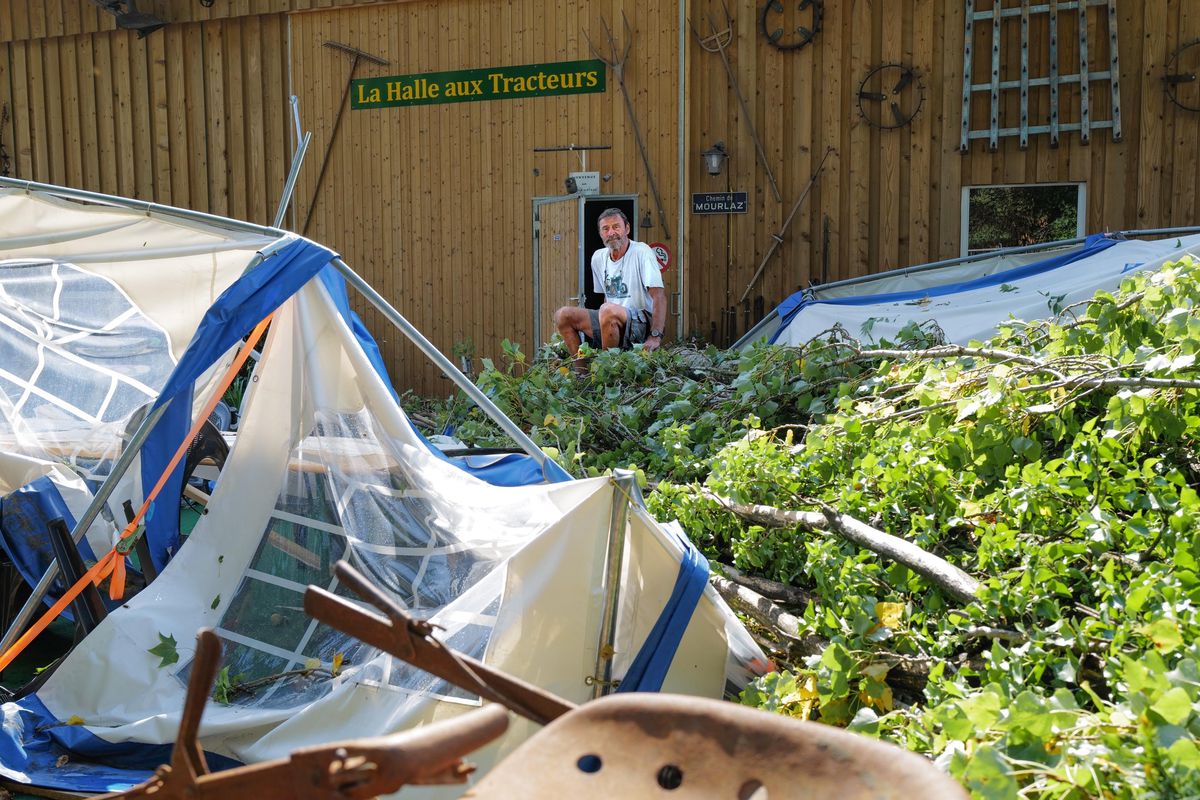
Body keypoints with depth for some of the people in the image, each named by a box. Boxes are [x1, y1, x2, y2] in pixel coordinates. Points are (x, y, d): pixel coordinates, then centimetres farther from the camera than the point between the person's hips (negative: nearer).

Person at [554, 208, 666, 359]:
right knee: (562, 315, -6)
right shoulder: (598, 257, 11)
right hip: (611, 320, 7)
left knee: (608, 310, -37)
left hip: (641, 321, -7)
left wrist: (655, 337, -28)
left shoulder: (642, 252, -10)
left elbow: (659, 296, -19)